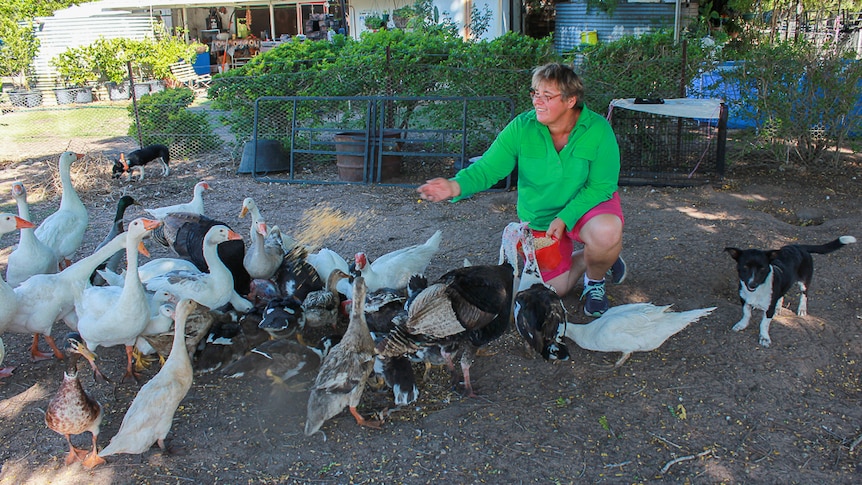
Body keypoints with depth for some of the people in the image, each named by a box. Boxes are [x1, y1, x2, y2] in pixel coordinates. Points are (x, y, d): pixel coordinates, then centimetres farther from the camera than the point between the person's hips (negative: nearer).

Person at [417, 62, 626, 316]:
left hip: (588, 203, -2)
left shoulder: (597, 129, -22)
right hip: (540, 218, 2)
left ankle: (595, 279, -1)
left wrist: (564, 219, -31)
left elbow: (601, 186, -20)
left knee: (606, 232, -36)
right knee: (555, 290, 3)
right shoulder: (521, 128, -18)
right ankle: (586, 259, 36)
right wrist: (455, 186, -43)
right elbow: (487, 168, -22)